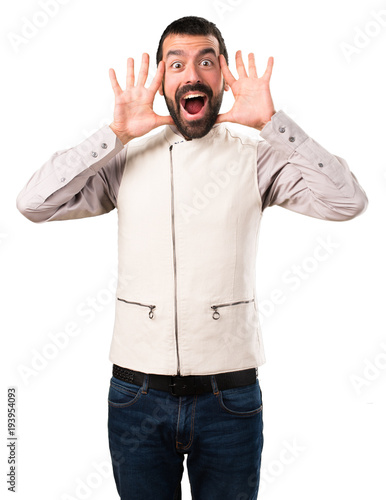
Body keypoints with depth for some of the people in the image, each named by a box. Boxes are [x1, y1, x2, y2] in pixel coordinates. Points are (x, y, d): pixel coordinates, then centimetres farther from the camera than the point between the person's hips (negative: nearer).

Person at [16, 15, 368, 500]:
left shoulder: (255, 158, -1)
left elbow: (347, 201, -13)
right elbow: (34, 204, -7)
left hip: (231, 398, 0)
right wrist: (116, 133, -11)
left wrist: (271, 123, -15)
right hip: (136, 394, 1)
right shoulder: (126, 158, 2)